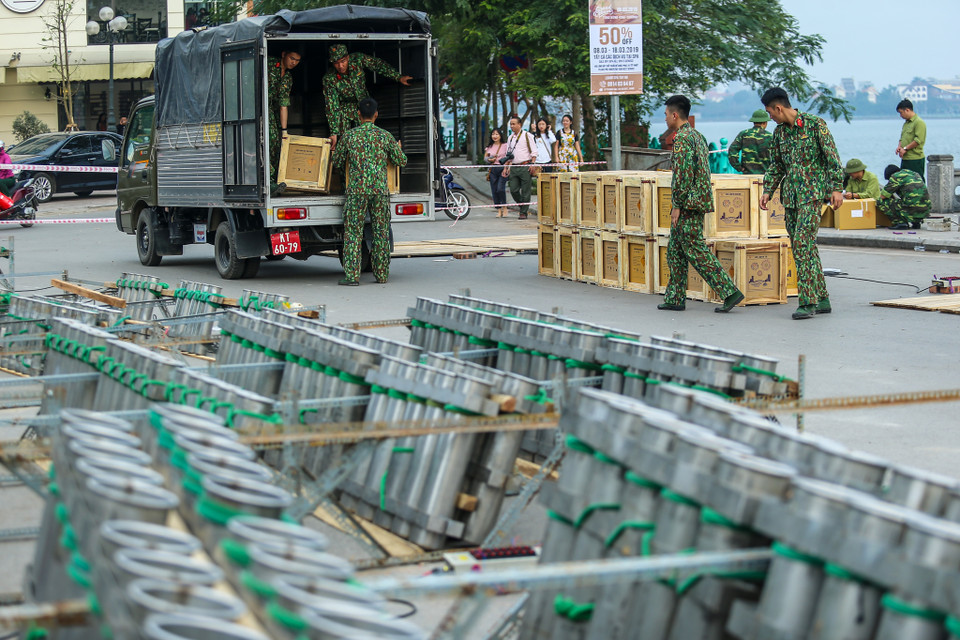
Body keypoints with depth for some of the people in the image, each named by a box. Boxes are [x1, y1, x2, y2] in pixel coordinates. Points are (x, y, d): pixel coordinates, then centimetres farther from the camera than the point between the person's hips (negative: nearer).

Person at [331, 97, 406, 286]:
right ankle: (382, 274, 13)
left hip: (357, 190, -1)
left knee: (353, 233, 0)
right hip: (380, 190, 1)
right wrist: (398, 148, 32)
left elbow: (337, 162, 11)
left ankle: (352, 276, -5)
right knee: (381, 233, 9)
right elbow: (401, 161, 11)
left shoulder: (349, 136, 1)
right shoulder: (385, 136, 3)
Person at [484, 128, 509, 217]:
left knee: (500, 189, -18)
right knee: (494, 190, 1)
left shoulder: (505, 145, 3)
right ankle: (499, 210, 9)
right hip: (493, 169, 5)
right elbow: (485, 156, 16)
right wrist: (489, 159, -6)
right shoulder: (489, 147, 15)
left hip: (502, 168, -5)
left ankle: (504, 207, 0)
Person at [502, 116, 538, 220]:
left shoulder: (527, 135, 0)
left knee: (525, 191, -3)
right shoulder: (510, 138, 17)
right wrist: (505, 167, 13)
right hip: (513, 167, 5)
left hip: (525, 167, -5)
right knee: (513, 190, -2)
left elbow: (534, 151, -3)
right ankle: (522, 206, 18)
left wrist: (532, 164, -14)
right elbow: (508, 154, 22)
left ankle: (524, 212, 2)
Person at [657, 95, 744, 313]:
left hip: (688, 203, -10)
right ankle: (675, 298, 16)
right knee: (675, 250, 14)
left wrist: (677, 205, -17)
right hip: (700, 200, 10)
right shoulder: (697, 136, 17)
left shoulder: (681, 138, -14)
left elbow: (683, 174, -21)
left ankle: (730, 292, -12)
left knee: (695, 250, -9)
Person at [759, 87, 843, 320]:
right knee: (805, 247, 8)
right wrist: (767, 190, 9)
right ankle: (821, 299, 16)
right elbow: (776, 165, 21)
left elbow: (832, 158, -7)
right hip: (790, 196, 7)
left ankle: (808, 302, -15)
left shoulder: (814, 124, -7)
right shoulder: (780, 131, 13)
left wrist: (837, 188, -13)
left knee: (802, 243, -16)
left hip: (812, 193, -7)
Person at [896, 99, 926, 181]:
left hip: (915, 159, -9)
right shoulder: (906, 123, 19)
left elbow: (918, 140, -19)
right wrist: (899, 146, 6)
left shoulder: (919, 122, -10)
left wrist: (905, 148, -15)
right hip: (905, 159, 9)